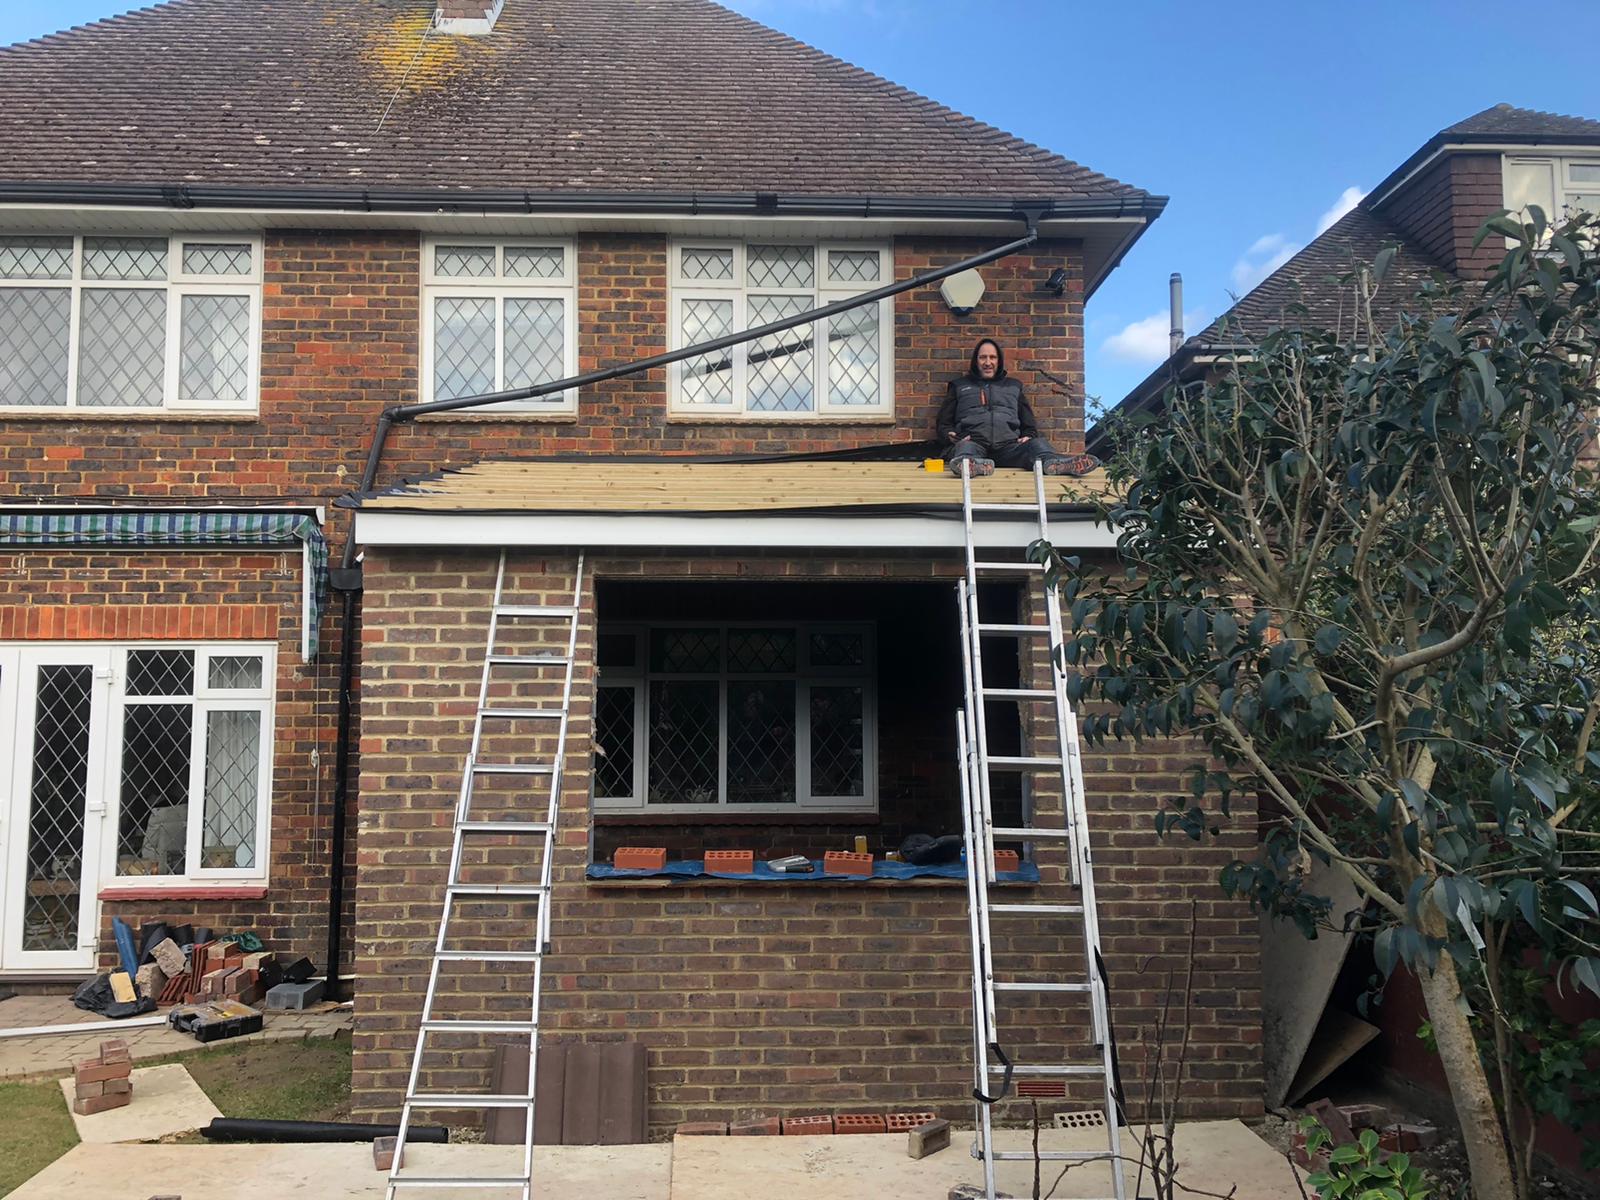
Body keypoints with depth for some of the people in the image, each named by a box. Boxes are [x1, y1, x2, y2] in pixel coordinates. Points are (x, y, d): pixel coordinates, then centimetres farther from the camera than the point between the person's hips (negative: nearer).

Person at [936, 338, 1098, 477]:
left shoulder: (1013, 386, 32)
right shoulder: (960, 386, 27)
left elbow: (1029, 423, 29)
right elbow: (944, 423, 23)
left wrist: (1028, 436, 5)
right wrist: (950, 435, -1)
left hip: (1008, 444, 1)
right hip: (974, 442, -1)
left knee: (1037, 444, -33)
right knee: (965, 448, -40)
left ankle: (1054, 462, -67)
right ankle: (968, 463, -76)